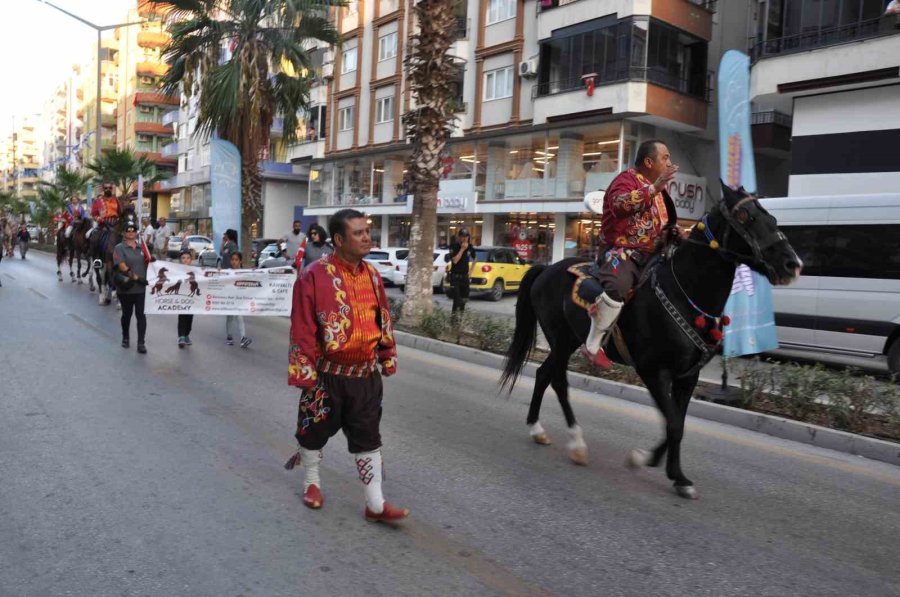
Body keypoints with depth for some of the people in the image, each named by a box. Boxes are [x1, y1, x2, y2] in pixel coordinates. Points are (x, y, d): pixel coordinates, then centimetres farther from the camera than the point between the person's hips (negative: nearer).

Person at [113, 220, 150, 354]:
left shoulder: (142, 248, 11)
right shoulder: (119, 248, -4)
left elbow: (147, 263, 24)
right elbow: (122, 266, -17)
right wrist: (136, 277, -23)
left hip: (141, 288, 2)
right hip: (126, 288, -2)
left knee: (141, 315, -3)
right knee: (127, 314, 12)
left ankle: (141, 343, -1)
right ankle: (125, 337, 34)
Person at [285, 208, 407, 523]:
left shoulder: (371, 274, 3)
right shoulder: (314, 276, -16)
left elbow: (383, 319, 12)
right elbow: (302, 330, -16)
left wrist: (387, 358, 12)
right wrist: (305, 375, -16)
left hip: (365, 375, 5)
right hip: (327, 375, -4)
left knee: (368, 437, 9)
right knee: (315, 430, 16)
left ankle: (375, 504, 17)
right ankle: (312, 482, 43)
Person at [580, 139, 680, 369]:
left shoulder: (660, 187, 18)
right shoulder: (627, 179, -9)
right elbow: (621, 204, -33)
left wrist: (673, 229, 11)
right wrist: (654, 188, -33)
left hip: (653, 254, 10)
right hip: (622, 251, -9)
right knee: (618, 287, -36)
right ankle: (592, 345, -24)